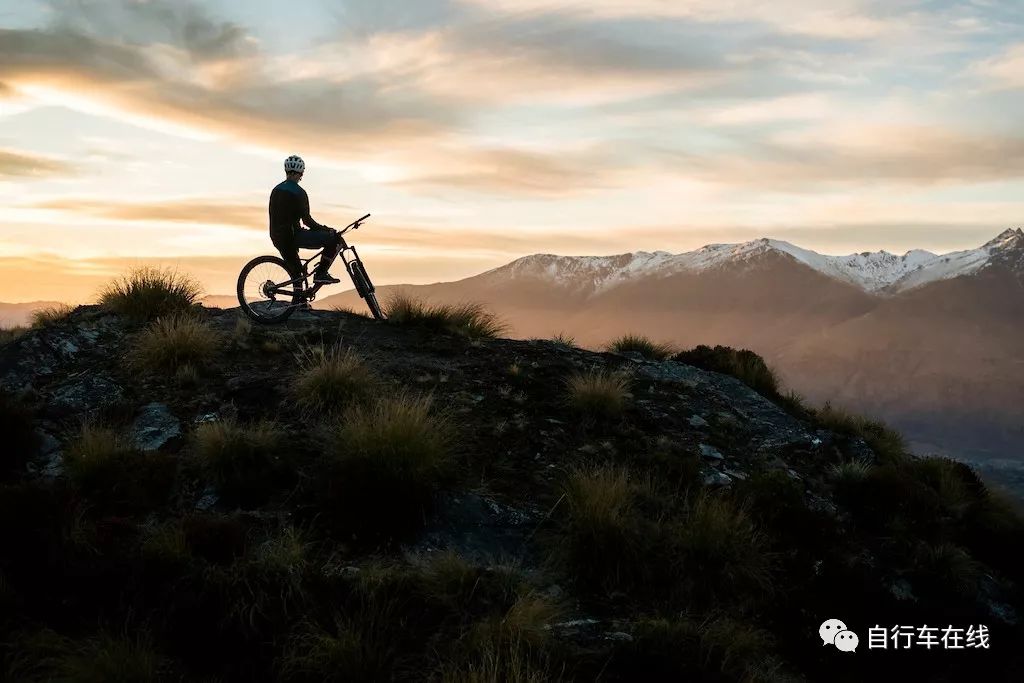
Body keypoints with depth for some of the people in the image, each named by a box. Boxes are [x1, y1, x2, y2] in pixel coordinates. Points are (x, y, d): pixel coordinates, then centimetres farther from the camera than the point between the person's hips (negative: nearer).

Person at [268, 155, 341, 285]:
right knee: (334, 239, -7)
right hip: (293, 236, -9)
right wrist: (326, 229, -5)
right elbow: (306, 220, -16)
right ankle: (321, 273, -6)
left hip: (277, 238, 9)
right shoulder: (298, 192, -12)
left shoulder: (276, 190, 14)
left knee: (297, 272, 24)